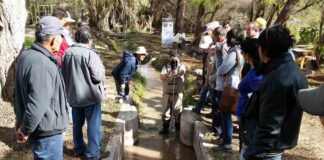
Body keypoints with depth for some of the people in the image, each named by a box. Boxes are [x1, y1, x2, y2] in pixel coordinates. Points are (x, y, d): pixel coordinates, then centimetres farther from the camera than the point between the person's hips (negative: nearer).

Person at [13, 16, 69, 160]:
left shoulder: (26, 55, 4)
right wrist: (25, 130, -15)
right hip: (47, 132, -9)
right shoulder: (43, 65, -28)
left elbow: (19, 92, 13)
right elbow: (37, 106, -32)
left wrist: (20, 121, 19)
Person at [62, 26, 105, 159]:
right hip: (90, 96, -6)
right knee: (94, 125, 6)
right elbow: (98, 76, -20)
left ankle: (78, 149, 32)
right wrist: (102, 68, -1)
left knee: (77, 124, 19)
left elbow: (63, 74, 12)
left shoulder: (67, 53, 2)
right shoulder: (90, 54, -19)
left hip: (73, 96, 7)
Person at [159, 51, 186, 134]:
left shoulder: (181, 66, 0)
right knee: (166, 110, 7)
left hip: (177, 94, -1)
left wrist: (178, 72, -50)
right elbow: (161, 77, -14)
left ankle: (178, 127, 24)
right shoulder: (166, 67, 3)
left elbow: (183, 71, -26)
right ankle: (165, 127, 17)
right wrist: (167, 74, -37)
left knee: (177, 110, 7)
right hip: (167, 93, 1)